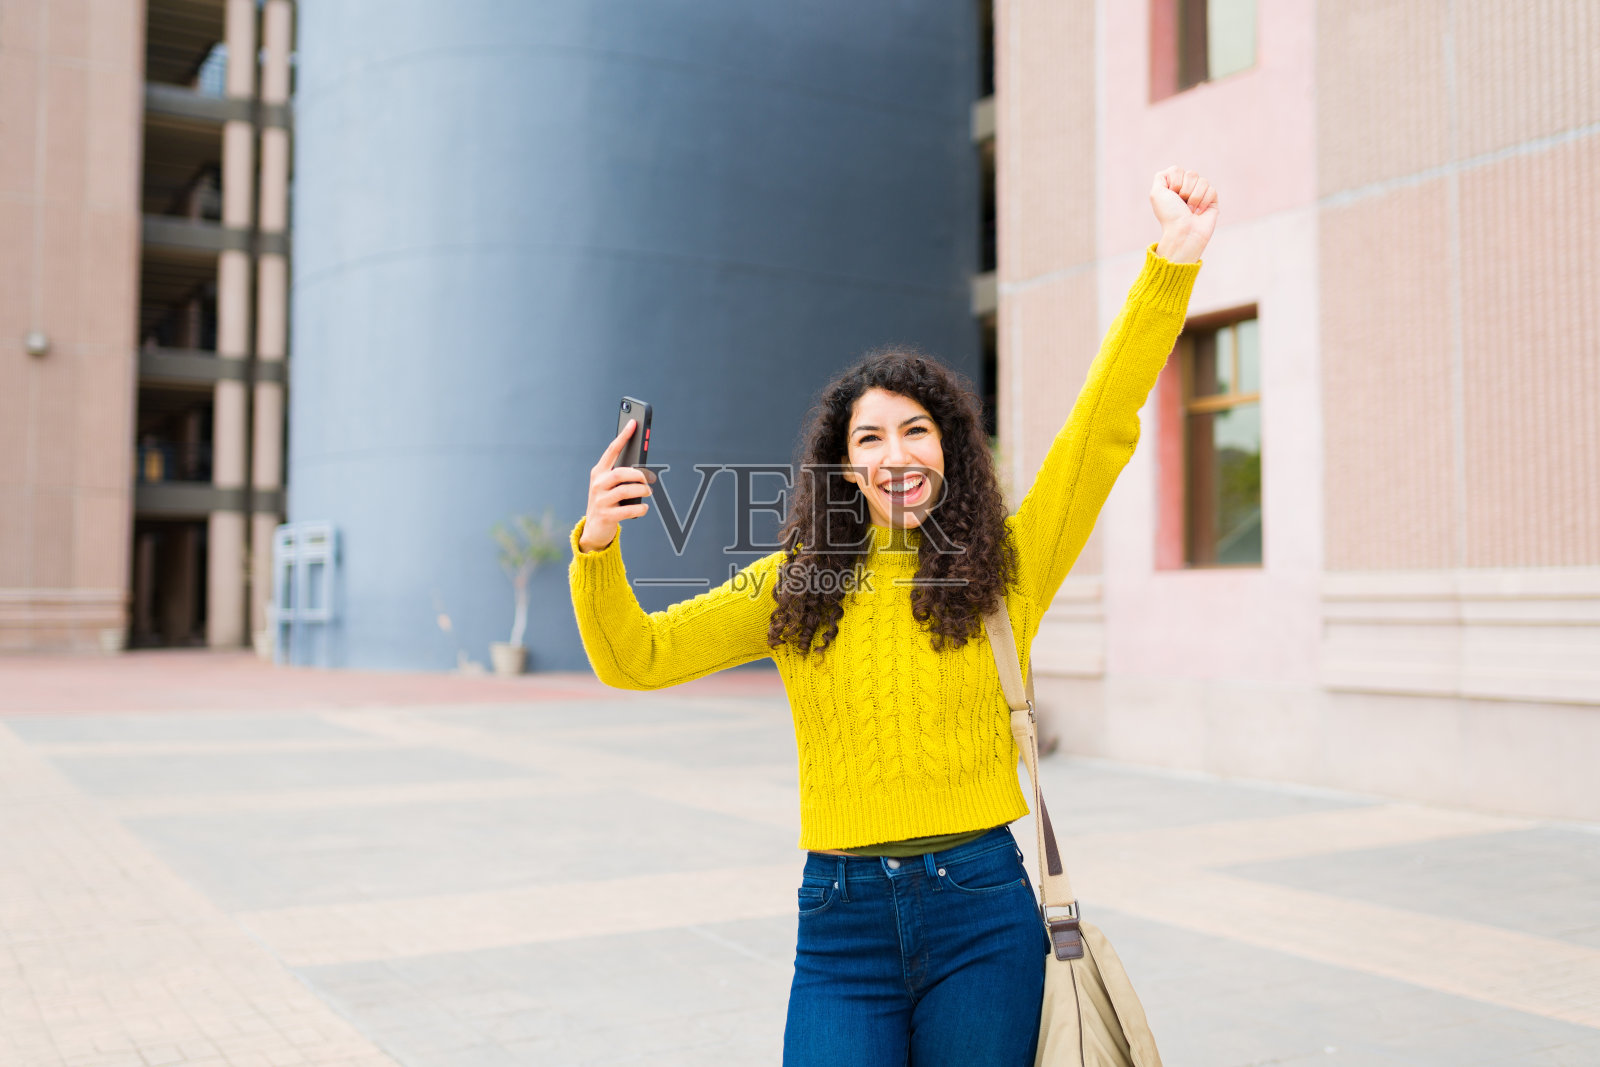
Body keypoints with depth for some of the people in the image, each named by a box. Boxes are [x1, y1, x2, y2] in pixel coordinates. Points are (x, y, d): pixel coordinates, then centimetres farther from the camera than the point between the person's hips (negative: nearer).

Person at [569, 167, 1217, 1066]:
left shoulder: (1006, 568, 2)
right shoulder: (795, 585, 5)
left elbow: (1105, 426, -6)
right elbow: (634, 658, 4)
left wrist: (1174, 261, -14)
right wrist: (598, 546, -14)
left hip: (982, 910, 0)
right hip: (842, 920, 1)